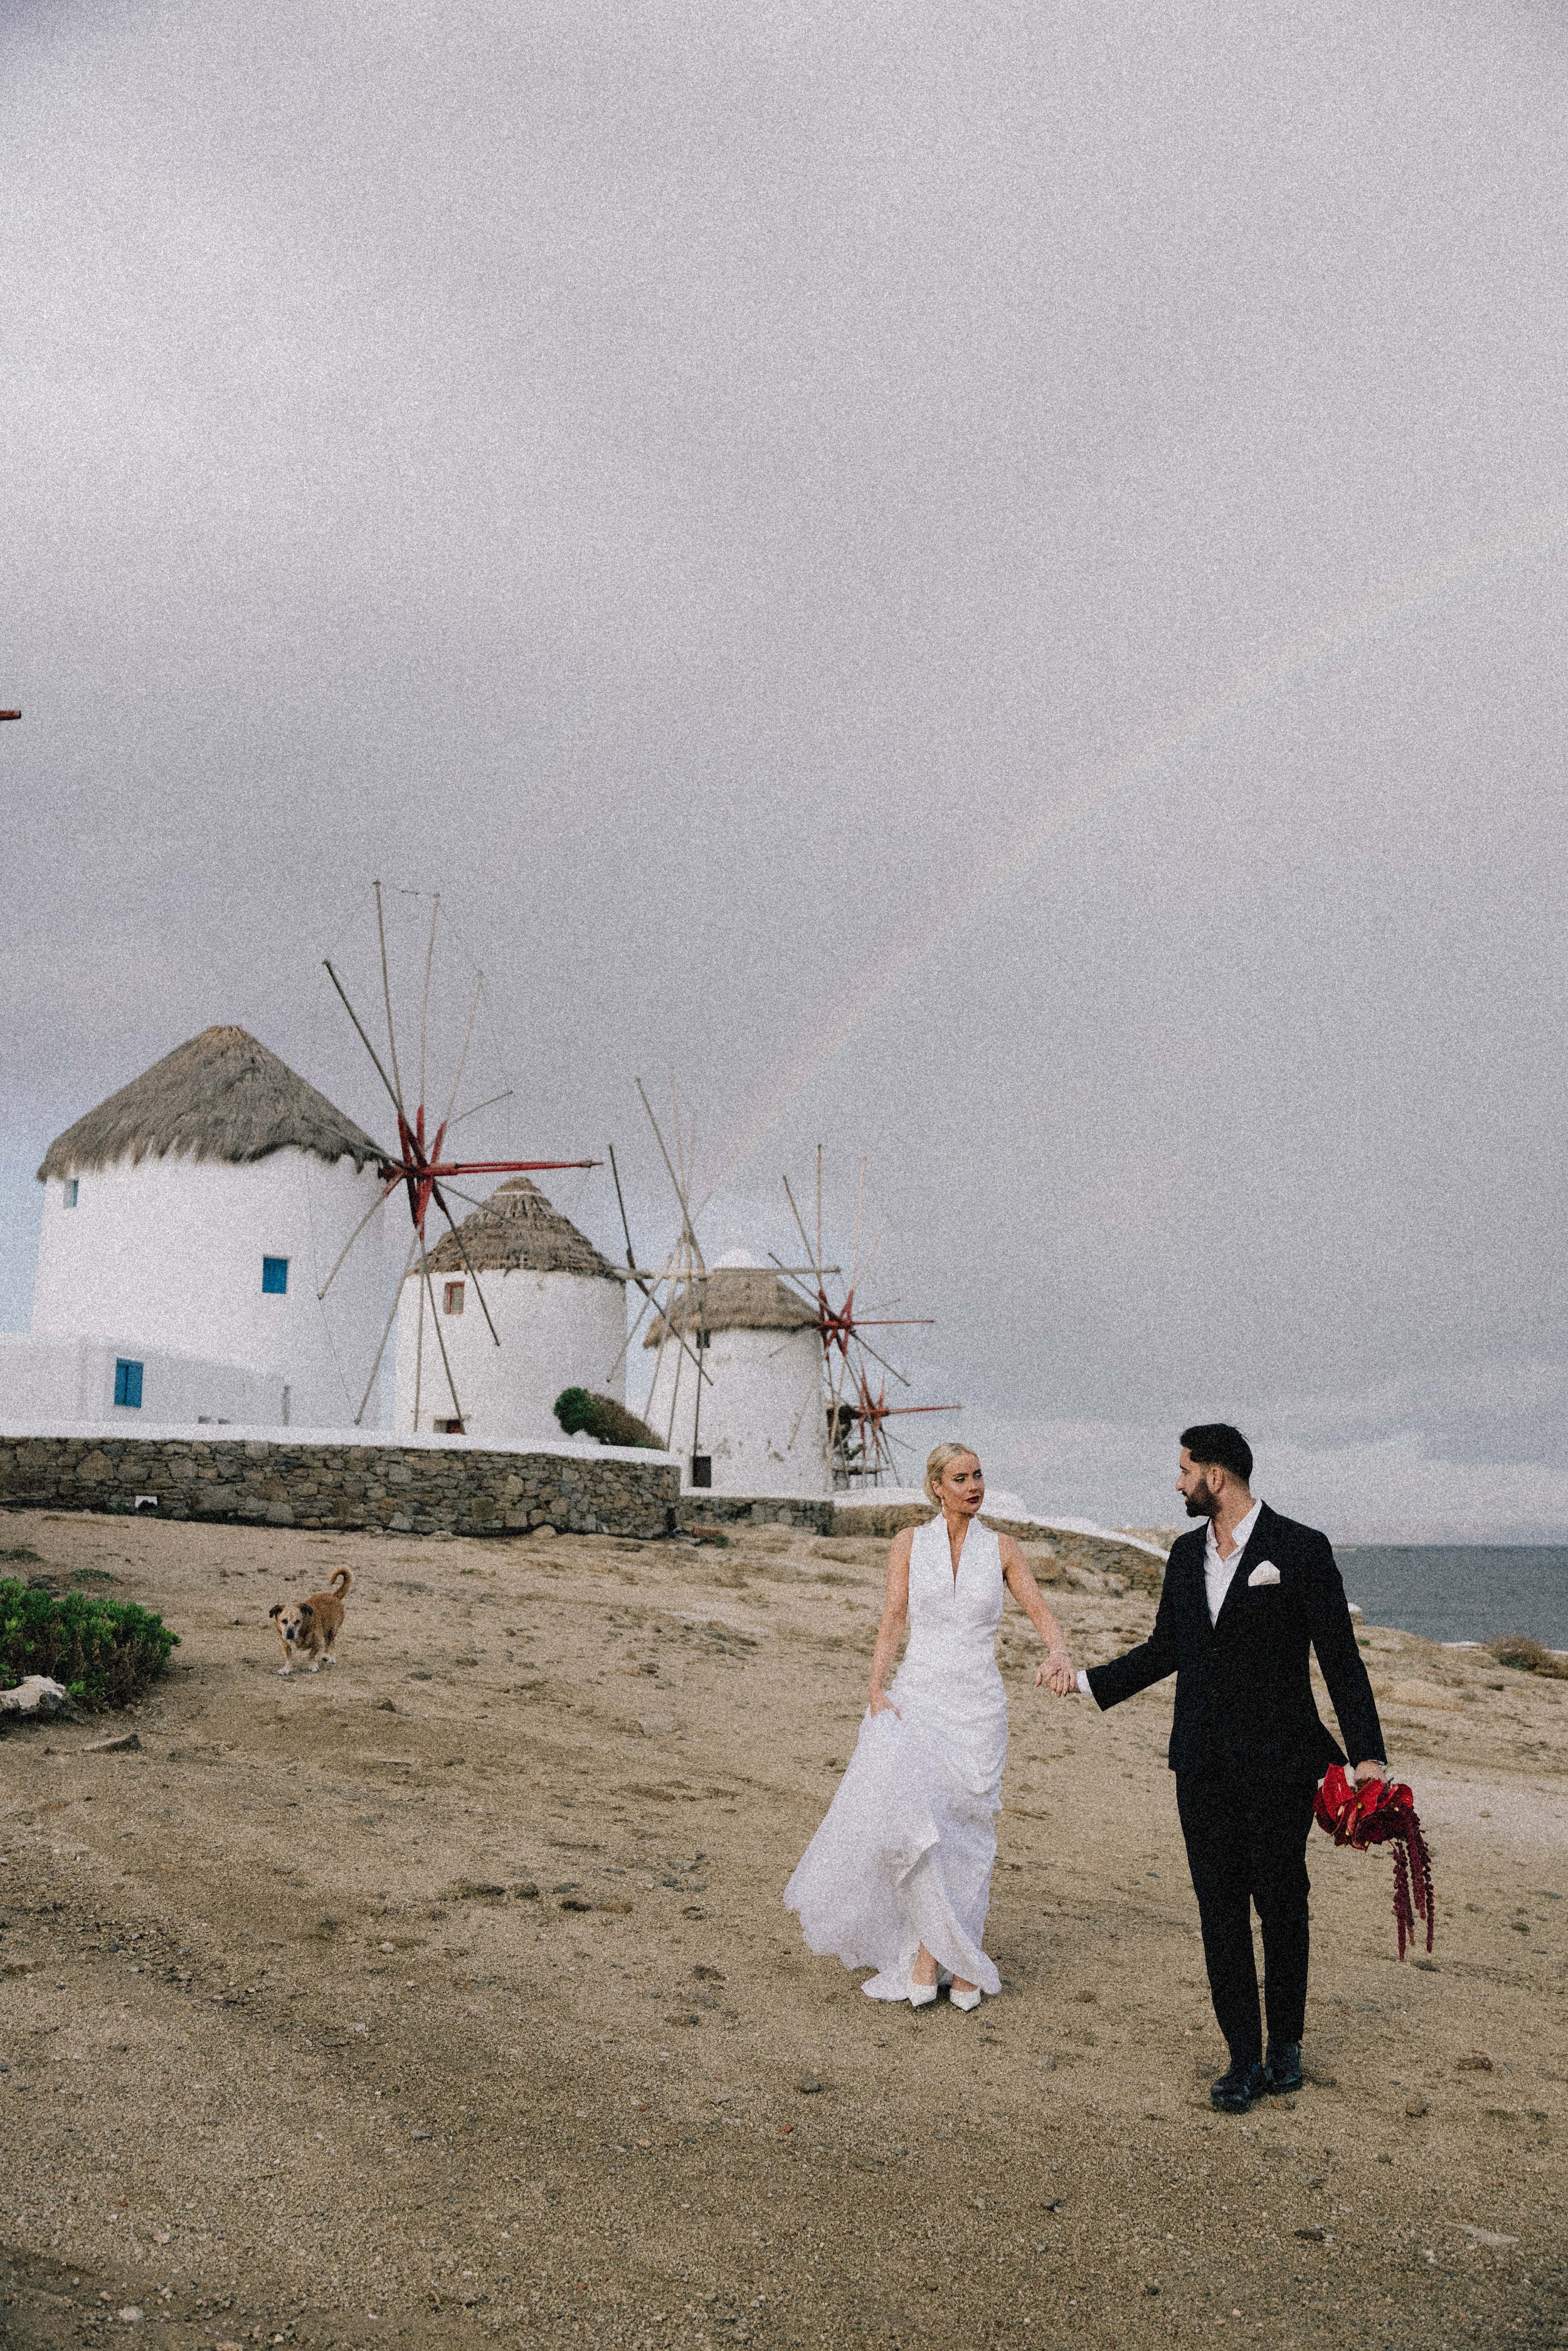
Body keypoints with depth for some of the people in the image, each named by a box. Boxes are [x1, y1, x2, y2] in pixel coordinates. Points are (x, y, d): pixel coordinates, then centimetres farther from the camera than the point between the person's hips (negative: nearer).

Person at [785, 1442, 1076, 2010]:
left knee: (964, 1832, 0)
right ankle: (956, 1960, -10)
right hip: (915, 1697, -1)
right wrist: (876, 1689, -13)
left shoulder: (1002, 1549, 6)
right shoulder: (910, 1543, 5)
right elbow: (892, 1619, -1)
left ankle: (939, 1959, 13)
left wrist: (1057, 1654, -21)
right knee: (908, 1814, -19)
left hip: (977, 1704, 1)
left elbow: (1041, 1614, 0)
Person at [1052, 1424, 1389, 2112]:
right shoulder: (1186, 1554, 8)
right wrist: (1087, 1680, 20)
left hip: (1277, 1764, -4)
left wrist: (1368, 1754, -12)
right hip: (1203, 1764, 5)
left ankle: (1285, 2044, 28)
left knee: (1281, 1904, 8)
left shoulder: (1301, 1550, -9)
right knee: (1220, 1911, 5)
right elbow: (1164, 1649, 19)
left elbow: (1340, 1657, -8)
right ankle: (1244, 2059, 16)